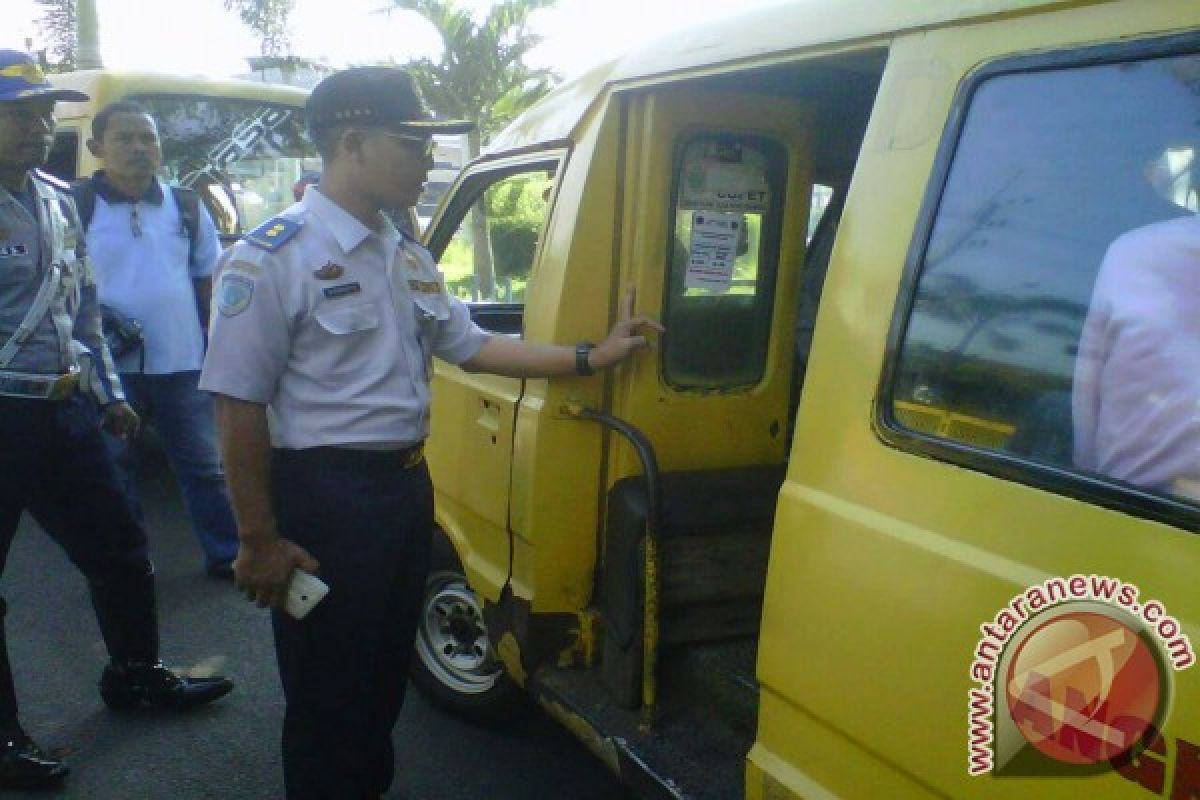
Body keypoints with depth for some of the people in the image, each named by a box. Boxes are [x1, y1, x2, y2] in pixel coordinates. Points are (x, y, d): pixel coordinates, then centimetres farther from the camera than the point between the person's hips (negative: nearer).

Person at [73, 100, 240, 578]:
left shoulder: (187, 206, 7)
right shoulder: (76, 207, -4)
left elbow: (207, 277, 14)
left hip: (182, 362, 2)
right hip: (109, 365, -2)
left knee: (203, 464, 11)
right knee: (113, 469, 11)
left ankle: (226, 555, 22)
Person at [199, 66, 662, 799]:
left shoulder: (409, 258, 9)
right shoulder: (273, 259, -15)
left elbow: (472, 346, 12)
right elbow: (240, 407, -15)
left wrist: (592, 358, 6)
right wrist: (259, 541, -15)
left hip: (408, 486, 8)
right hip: (325, 497, -8)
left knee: (387, 673, 23)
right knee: (327, 693, 8)